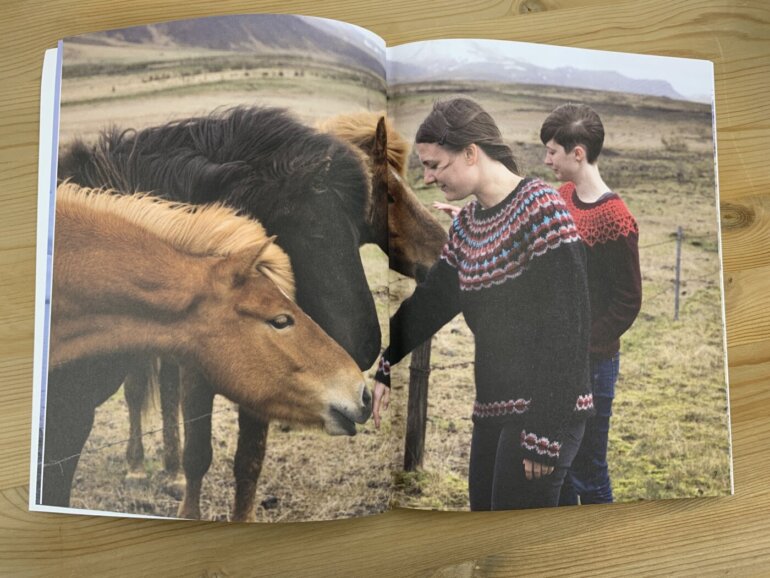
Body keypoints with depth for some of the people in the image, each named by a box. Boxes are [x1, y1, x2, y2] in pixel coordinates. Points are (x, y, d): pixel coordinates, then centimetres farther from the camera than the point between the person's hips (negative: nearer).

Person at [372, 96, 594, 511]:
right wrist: (382, 367, 13)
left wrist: (545, 432, -18)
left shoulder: (542, 210, -14)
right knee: (484, 503, 14)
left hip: (544, 412, -7)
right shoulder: (465, 225, 9)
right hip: (493, 408, 8)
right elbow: (430, 302, 17)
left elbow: (566, 328, -18)